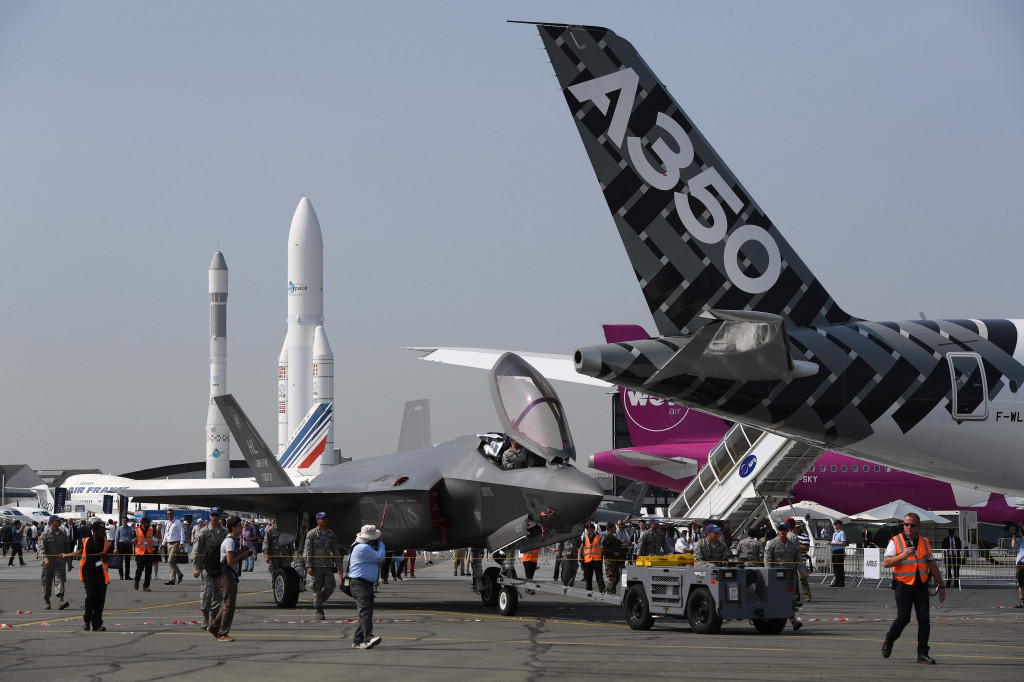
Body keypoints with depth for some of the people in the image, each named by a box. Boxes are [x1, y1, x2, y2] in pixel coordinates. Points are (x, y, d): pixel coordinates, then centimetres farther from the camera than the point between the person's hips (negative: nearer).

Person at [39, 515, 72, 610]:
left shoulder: (63, 534, 13)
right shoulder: (45, 534, -1)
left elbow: (67, 549, 20)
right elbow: (41, 548, -10)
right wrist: (45, 559, -25)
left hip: (60, 562, 2)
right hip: (48, 563, -2)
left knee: (59, 581, -12)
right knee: (47, 583, 6)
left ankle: (60, 601, -23)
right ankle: (46, 602, 18)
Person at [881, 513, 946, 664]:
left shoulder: (924, 542, 11)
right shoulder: (896, 541, -1)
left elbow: (932, 565, 16)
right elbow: (886, 563, -8)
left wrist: (941, 586, 15)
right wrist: (903, 555, -22)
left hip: (921, 587, 3)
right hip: (903, 586, -3)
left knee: (924, 619, -5)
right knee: (903, 619, -8)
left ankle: (922, 654, -1)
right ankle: (888, 642, 19)